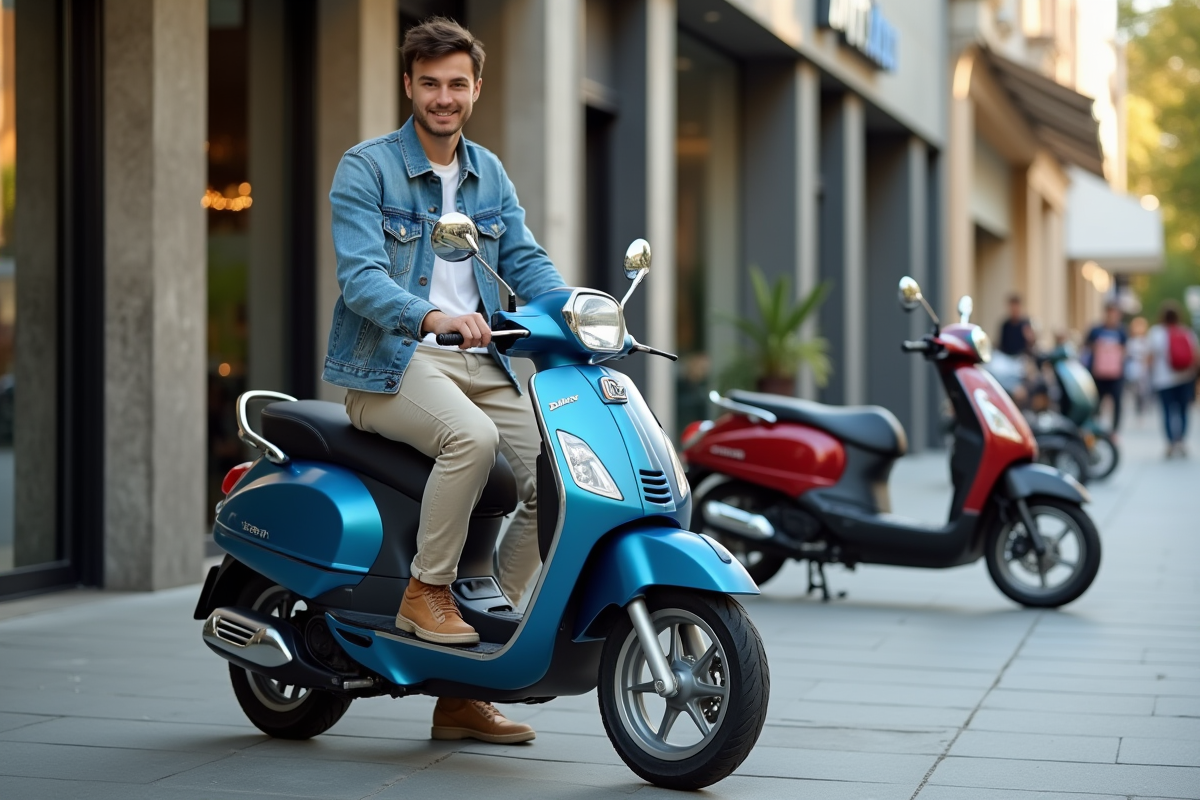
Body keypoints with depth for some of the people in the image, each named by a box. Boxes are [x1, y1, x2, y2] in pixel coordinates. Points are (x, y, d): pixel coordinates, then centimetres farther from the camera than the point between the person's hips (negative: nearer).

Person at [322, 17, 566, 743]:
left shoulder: (489, 174, 16)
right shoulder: (366, 167, -4)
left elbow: (527, 262, 8)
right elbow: (361, 276, -17)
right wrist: (432, 316, -36)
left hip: (478, 361, 6)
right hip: (390, 363, -6)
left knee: (554, 479, -8)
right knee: (472, 437, -35)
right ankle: (427, 592, -12)